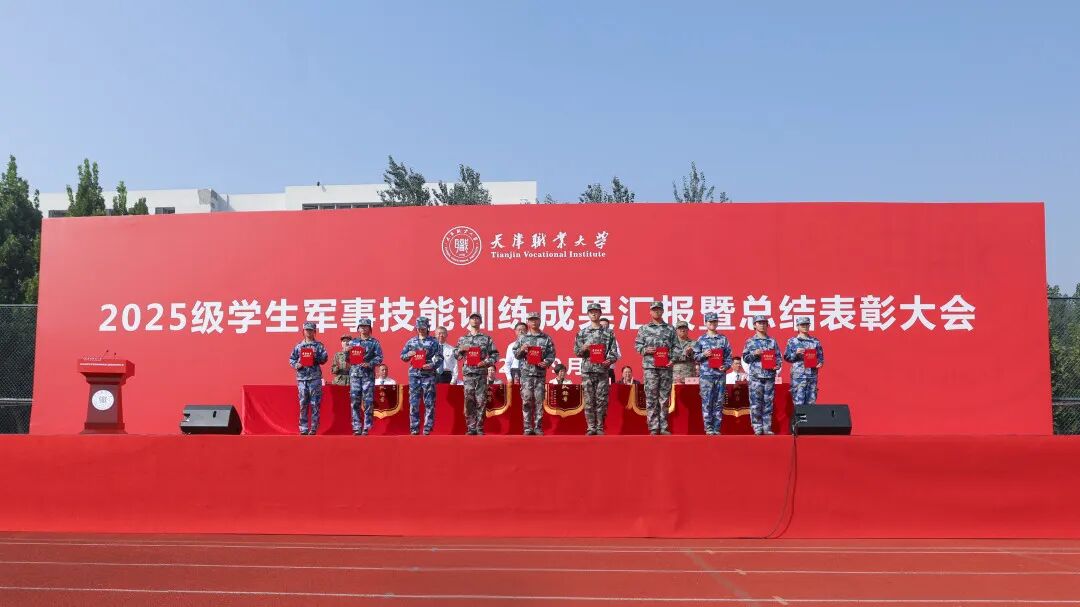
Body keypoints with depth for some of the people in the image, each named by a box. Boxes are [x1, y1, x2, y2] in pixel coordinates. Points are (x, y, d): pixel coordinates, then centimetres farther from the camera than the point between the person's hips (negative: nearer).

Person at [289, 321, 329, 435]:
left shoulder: (319, 345, 6)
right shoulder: (298, 346, 12)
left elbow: (325, 358, 0)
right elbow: (291, 359, 12)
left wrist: (316, 357, -16)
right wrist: (296, 365, -6)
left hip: (315, 377, -2)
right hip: (302, 377, 2)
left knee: (315, 404, -3)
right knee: (303, 404, 3)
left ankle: (314, 428, 2)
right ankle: (303, 428, 8)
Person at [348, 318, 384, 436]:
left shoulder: (374, 342, 6)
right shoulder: (353, 342, 14)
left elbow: (379, 358, -1)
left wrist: (369, 364, -16)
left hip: (368, 374, -2)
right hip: (355, 373, 2)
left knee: (368, 401, -3)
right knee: (354, 401, -1)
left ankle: (366, 427, 1)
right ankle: (357, 427, 4)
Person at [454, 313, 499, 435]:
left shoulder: (486, 339, 8)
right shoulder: (463, 339, 14)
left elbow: (495, 354, 6)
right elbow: (456, 355, 15)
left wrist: (486, 362, -9)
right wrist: (460, 349, -5)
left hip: (482, 373, -1)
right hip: (468, 373, 1)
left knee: (481, 401, -3)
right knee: (469, 401, -2)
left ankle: (479, 428, 4)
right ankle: (471, 428, 4)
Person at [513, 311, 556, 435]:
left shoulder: (546, 338, 8)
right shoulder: (522, 338, 10)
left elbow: (551, 354, 5)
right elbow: (515, 354, 12)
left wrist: (546, 362, -12)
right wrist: (521, 350, -7)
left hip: (540, 373, 0)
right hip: (526, 373, 0)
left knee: (539, 401, 0)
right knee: (527, 400, -2)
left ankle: (538, 428, 7)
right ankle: (528, 428, 3)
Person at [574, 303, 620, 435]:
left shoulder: (608, 333, 8)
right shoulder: (582, 332, 9)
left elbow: (614, 352, 5)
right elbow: (576, 351, 8)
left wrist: (610, 360, -13)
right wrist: (583, 349, -12)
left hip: (603, 370, 0)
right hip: (587, 370, 0)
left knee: (602, 400, 0)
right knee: (589, 400, 1)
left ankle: (600, 428, 8)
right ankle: (590, 428, 7)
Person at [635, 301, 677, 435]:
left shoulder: (670, 329, 11)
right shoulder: (644, 329, 9)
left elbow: (675, 347, 10)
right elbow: (637, 345, 8)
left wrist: (673, 359, -4)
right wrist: (646, 350, -9)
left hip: (666, 366, 1)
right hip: (650, 366, -1)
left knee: (664, 397, 4)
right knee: (651, 397, -3)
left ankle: (663, 427, 10)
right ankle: (653, 427, 2)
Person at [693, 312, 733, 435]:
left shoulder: (723, 339, 9)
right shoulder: (701, 340, 6)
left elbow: (728, 356, 9)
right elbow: (695, 357, 7)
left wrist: (726, 366, -7)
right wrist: (703, 354, -11)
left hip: (720, 374, 2)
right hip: (706, 374, -1)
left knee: (719, 402, 3)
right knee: (707, 401, -3)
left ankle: (717, 428, 9)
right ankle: (708, 427, 3)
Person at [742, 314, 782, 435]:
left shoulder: (772, 342, 12)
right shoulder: (750, 342, 6)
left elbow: (778, 357, 13)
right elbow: (745, 358, 5)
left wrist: (778, 365, -6)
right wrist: (754, 354, -11)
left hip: (770, 375, 2)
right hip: (756, 376, -2)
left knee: (768, 402, 3)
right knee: (756, 402, -4)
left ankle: (767, 427, 8)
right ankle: (757, 427, 2)